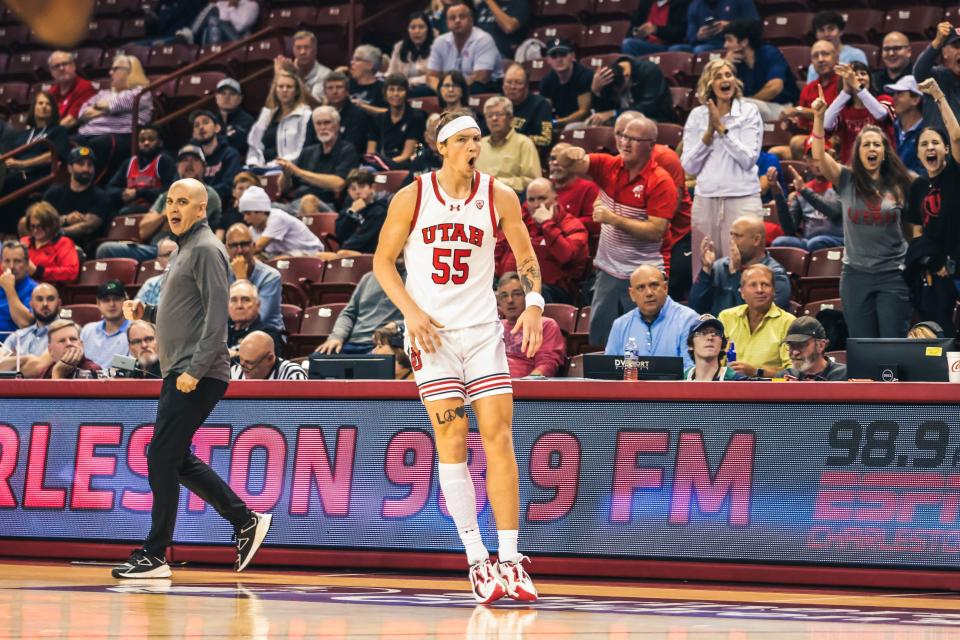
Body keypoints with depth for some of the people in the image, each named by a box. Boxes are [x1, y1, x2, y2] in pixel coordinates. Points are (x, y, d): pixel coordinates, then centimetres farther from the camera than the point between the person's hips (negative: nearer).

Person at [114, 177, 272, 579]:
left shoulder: (205, 249, -10)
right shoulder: (185, 251, 20)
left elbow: (216, 316, -18)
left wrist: (194, 369, -24)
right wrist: (146, 312, 11)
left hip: (198, 377, -10)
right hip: (180, 375, 10)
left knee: (162, 459, -10)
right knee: (178, 460, 13)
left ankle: (155, 556, -5)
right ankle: (246, 521, 20)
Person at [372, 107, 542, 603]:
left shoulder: (499, 197, 2)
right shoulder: (412, 198, -3)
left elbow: (526, 259, 11)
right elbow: (383, 261, 3)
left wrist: (534, 304, -6)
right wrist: (411, 312, -10)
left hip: (483, 329, 2)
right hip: (431, 331, -2)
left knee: (498, 436, -7)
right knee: (452, 438, -6)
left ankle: (509, 561, -4)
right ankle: (477, 561, -2)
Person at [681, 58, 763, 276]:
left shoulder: (749, 112, 1)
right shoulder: (697, 115, 9)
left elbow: (748, 159, -9)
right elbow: (689, 166, 5)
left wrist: (722, 128, -10)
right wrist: (708, 133, -5)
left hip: (742, 199, -3)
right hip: (705, 199, 3)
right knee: (702, 270, 3)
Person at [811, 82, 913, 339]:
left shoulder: (898, 185, 4)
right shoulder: (846, 180, 2)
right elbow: (819, 156, -13)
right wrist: (819, 117, -23)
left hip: (892, 274, 0)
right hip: (856, 274, 0)